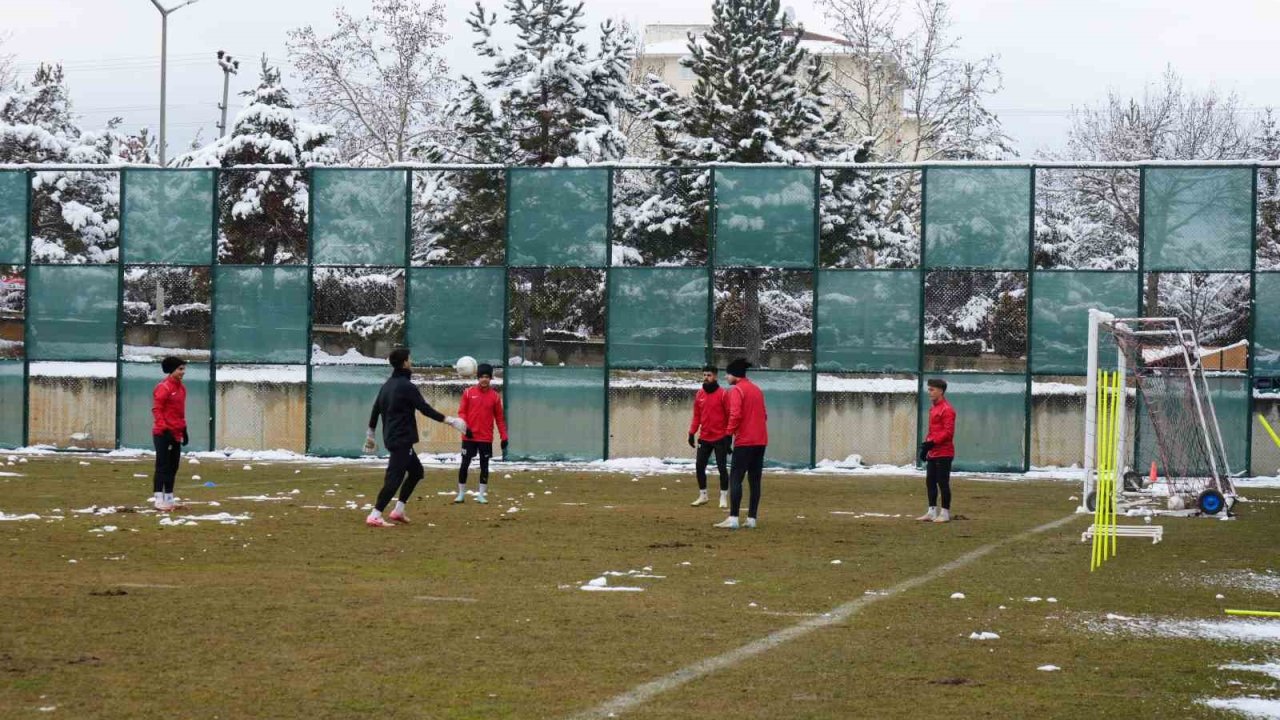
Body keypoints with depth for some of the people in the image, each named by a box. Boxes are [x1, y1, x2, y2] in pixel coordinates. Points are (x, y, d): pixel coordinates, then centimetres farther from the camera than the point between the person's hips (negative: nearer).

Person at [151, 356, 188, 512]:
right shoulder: (163, 388, -13)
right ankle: (159, 500, -6)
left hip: (176, 434, 8)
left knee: (173, 467, 11)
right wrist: (164, 430, -20)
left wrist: (184, 429, 18)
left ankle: (169, 499, 18)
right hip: (164, 434, -8)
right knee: (163, 467, -7)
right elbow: (156, 410, -15)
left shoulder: (181, 388, 13)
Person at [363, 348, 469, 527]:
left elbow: (375, 410, 18)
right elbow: (424, 409, -18)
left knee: (416, 471, 19)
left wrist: (370, 435, 27)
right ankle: (375, 516, -17)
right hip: (402, 439, -10)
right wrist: (448, 420, -15)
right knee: (395, 478, -11)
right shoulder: (406, 386, -14)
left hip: (391, 437, 10)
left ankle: (398, 511, 17)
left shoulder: (387, 385, 13)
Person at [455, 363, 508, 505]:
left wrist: (504, 437, 1)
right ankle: (461, 494, 10)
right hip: (469, 437, -1)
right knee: (464, 464, 0)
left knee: (484, 466, 5)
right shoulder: (468, 393, 0)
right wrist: (465, 426, -16)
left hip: (486, 438, 1)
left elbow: (499, 418, 6)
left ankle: (482, 495, 14)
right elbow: (462, 412, 1)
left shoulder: (495, 396, 2)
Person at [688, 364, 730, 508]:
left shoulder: (722, 394, -8)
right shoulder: (699, 394, 8)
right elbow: (696, 416, 13)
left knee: (721, 467, -2)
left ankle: (724, 498, 7)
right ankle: (702, 496, 17)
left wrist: (729, 436, -12)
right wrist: (691, 434, 8)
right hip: (704, 438, 5)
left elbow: (729, 415, -8)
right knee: (699, 467, 5)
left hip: (720, 438, -5)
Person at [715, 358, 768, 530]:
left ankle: (733, 518, -17)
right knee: (755, 480, 9)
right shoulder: (757, 389, 17)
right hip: (760, 440, 8)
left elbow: (735, 415, -19)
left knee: (735, 478, -9)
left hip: (744, 442, -8)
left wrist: (729, 434, -16)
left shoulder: (736, 390, -8)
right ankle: (751, 519, 8)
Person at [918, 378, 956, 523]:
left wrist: (932, 442, -23)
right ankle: (932, 512, 17)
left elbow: (948, 432, -19)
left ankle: (945, 513, 2)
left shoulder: (946, 409, -13)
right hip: (932, 454, 10)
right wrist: (926, 445, 16)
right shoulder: (933, 409, 17)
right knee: (930, 482, 11)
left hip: (943, 454, -10)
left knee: (943, 483, -4)